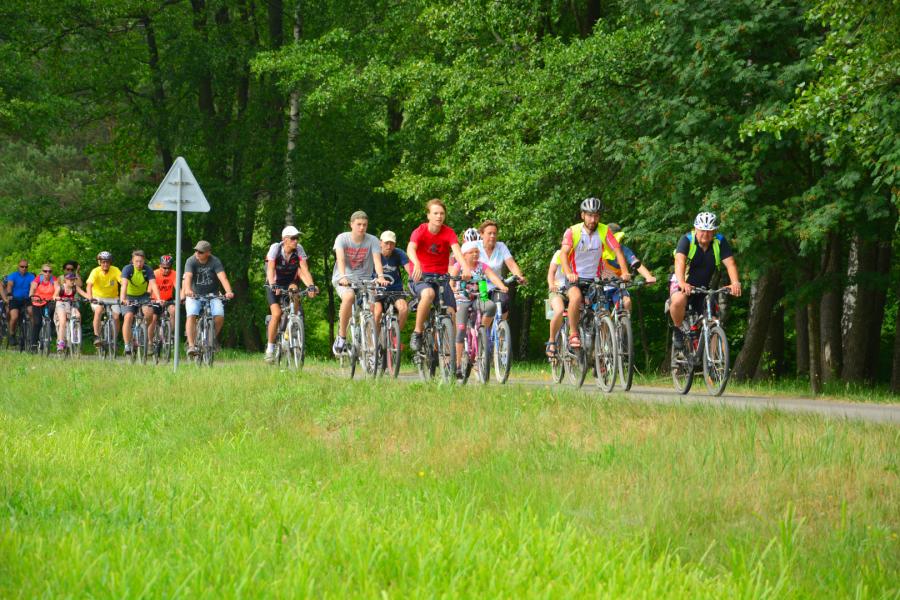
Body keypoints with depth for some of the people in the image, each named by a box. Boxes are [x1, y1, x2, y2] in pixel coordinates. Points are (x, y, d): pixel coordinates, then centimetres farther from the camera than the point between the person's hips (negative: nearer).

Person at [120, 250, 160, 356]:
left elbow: (153, 285, -25)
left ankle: (149, 341, -6)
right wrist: (123, 299, -48)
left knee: (149, 313, -24)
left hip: (143, 296, 1)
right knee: (128, 317, -22)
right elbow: (124, 284, -32)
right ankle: (127, 346, -17)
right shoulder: (128, 269, -19)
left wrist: (158, 299, -41)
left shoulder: (148, 270, -15)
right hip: (129, 296, -1)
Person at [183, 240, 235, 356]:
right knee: (191, 316, -25)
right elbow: (188, 277, -29)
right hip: (194, 295, 0)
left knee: (220, 316, -20)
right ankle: (191, 345, -25)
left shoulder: (215, 261, -13)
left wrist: (228, 292, -44)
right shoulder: (191, 261, -13)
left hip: (212, 295, 1)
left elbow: (222, 277, -25)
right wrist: (187, 290, -50)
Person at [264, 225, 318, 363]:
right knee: (277, 314, -21)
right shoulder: (275, 248, -21)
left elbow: (305, 269, -23)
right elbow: (270, 268, -30)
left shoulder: (299, 249, -16)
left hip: (289, 283, 2)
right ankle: (270, 349, -8)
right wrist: (273, 285, -47)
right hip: (274, 285, -2)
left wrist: (311, 286, -39)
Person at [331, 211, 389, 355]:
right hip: (343, 279, -2)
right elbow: (340, 259, -22)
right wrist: (343, 277, -40)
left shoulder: (372, 241, -3)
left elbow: (377, 259, -17)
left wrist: (380, 276, -37)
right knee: (349, 296, -35)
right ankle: (341, 336, -22)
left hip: (363, 279, 2)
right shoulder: (342, 238, -7)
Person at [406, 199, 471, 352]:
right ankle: (417, 333, -22)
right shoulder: (420, 231, -10)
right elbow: (410, 248, -28)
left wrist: (466, 268, -41)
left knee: (451, 313, -12)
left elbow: (456, 250, -21)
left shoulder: (448, 233, -4)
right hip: (421, 276, -3)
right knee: (428, 293, -37)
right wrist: (417, 264, -51)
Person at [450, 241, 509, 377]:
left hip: (478, 299, 2)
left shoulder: (482, 266, 5)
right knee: (461, 329, -15)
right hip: (462, 300, -2)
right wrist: (453, 290, -35)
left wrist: (502, 286, -29)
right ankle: (458, 364, -13)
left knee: (491, 306, -31)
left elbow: (493, 277, -10)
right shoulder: (458, 266, 0)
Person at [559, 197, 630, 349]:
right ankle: (573, 334, -21)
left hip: (594, 279, 3)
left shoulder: (604, 231, -6)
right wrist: (569, 273, -42)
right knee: (576, 297, -33)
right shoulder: (573, 232, -11)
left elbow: (617, 251, -13)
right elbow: (564, 253, -23)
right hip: (575, 279, -3)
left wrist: (625, 272, -31)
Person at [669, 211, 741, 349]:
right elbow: (680, 261, -34)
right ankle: (678, 331, -11)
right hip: (684, 284, -3)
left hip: (705, 288, 3)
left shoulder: (720, 242, -10)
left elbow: (730, 263, -22)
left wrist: (735, 283, -42)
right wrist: (682, 283, -53)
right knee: (679, 301, -36)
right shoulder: (687, 240, -18)